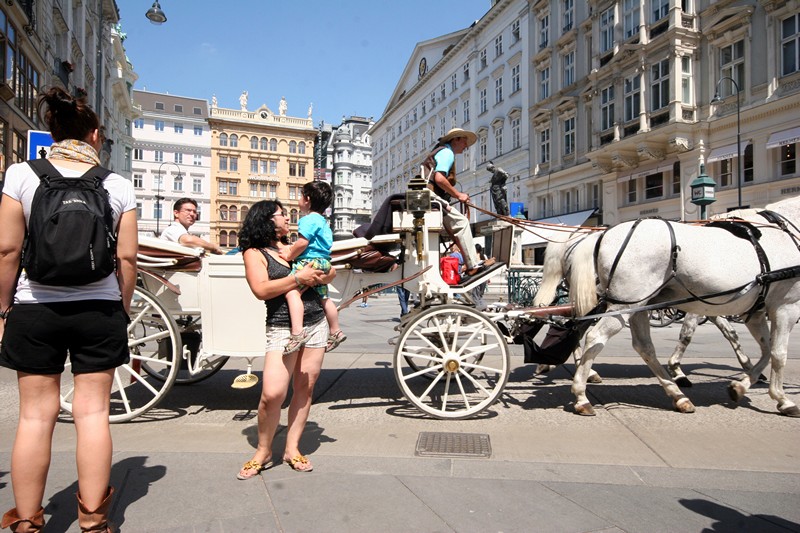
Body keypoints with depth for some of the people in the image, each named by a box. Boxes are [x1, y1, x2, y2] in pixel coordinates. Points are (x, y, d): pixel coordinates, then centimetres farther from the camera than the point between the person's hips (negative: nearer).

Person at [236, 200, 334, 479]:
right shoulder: (254, 253, 0)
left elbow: (331, 272, 18)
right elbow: (261, 290, -15)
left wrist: (321, 276, -4)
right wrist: (299, 278, -15)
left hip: (316, 324, 5)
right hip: (282, 328, -5)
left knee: (305, 388, 7)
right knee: (272, 393, -14)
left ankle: (292, 448, 20)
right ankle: (263, 452, 9)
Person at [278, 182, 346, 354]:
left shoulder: (309, 219, -11)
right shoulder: (322, 220, 21)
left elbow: (302, 242, -20)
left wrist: (290, 256, -7)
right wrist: (292, 248, 15)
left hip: (311, 262, -11)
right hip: (323, 263, 11)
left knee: (291, 291, -23)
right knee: (324, 297, 22)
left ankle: (297, 332, -36)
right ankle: (335, 331, 35)